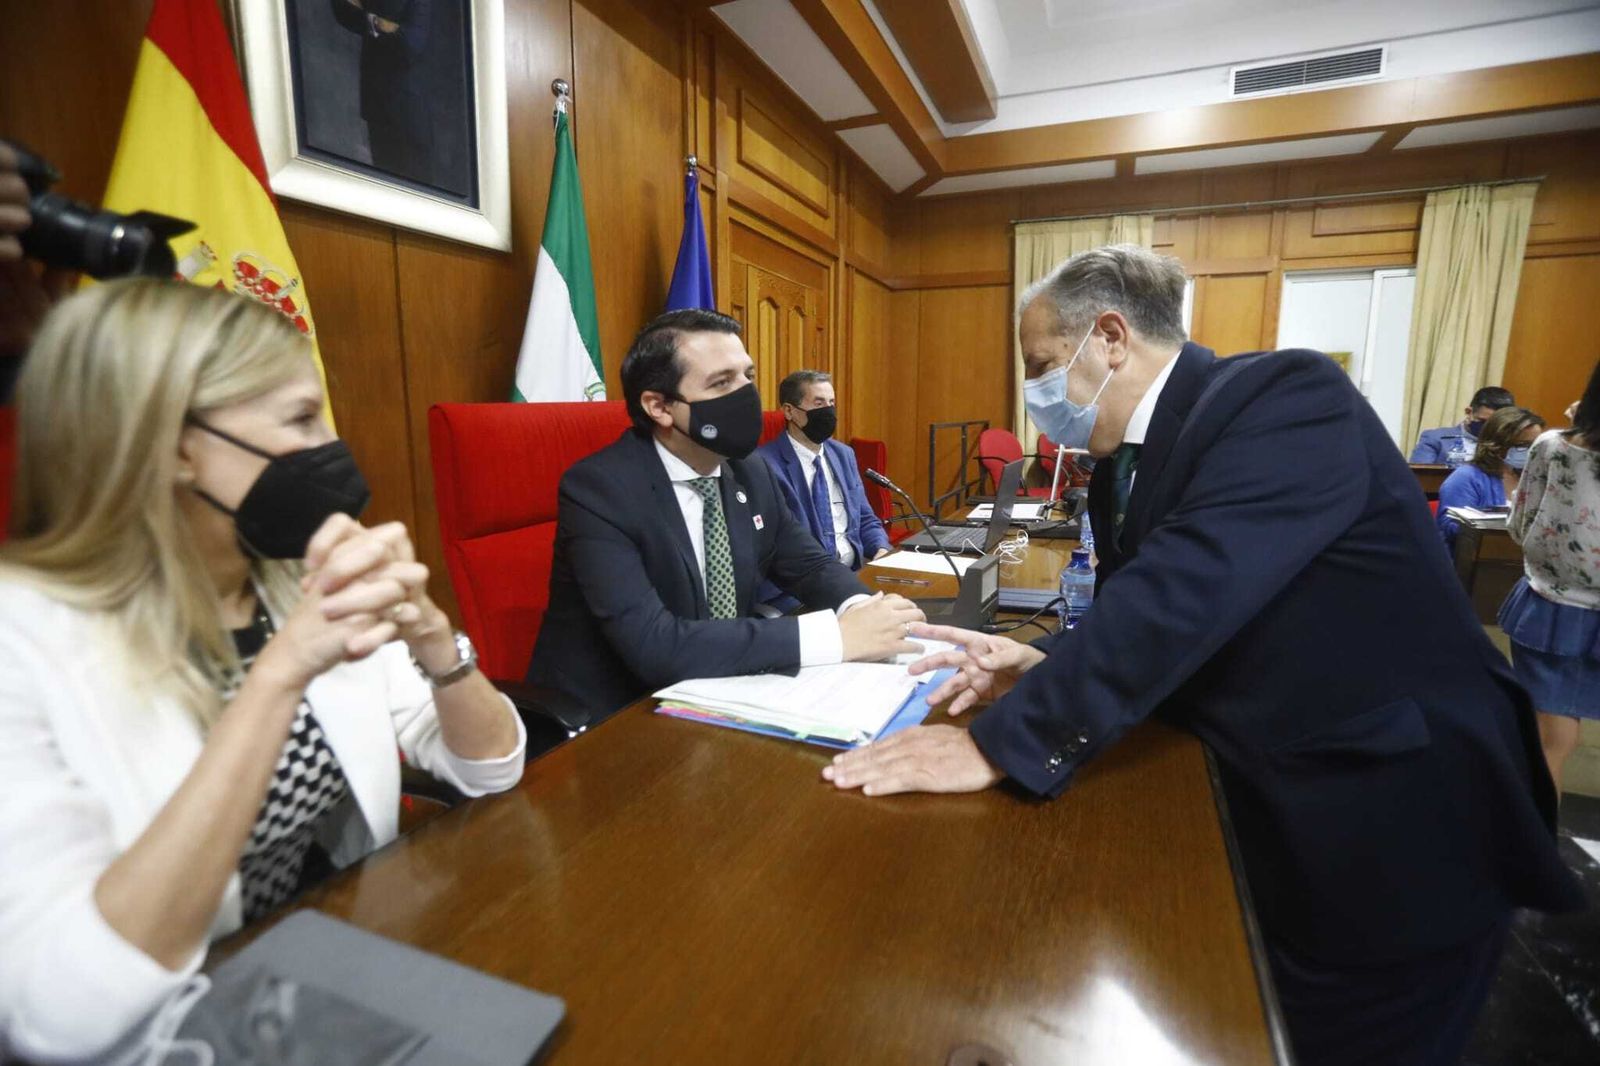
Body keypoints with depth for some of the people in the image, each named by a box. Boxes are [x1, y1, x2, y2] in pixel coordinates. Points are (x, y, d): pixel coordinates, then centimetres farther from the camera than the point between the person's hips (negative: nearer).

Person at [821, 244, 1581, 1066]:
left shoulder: (1287, 396, -22)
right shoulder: (1121, 464, 4)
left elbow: (1187, 592, -35)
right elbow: (1138, 605, 8)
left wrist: (999, 741, -36)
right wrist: (1047, 666, -12)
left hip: (1391, 812, -7)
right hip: (1261, 802, 7)